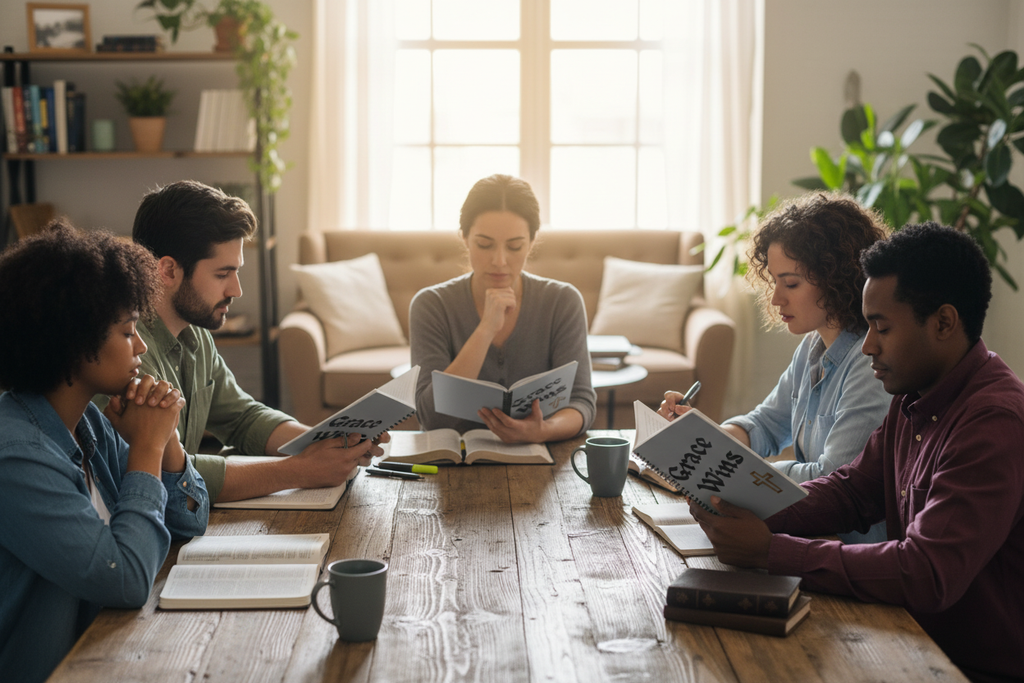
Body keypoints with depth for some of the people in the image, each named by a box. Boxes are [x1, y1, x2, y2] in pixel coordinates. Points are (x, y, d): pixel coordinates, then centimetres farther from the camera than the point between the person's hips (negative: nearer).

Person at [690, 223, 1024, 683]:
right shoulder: (913, 397, 5)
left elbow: (927, 576, -32)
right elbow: (851, 491, 10)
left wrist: (771, 551, -28)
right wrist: (753, 509, -9)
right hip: (919, 644, 8)